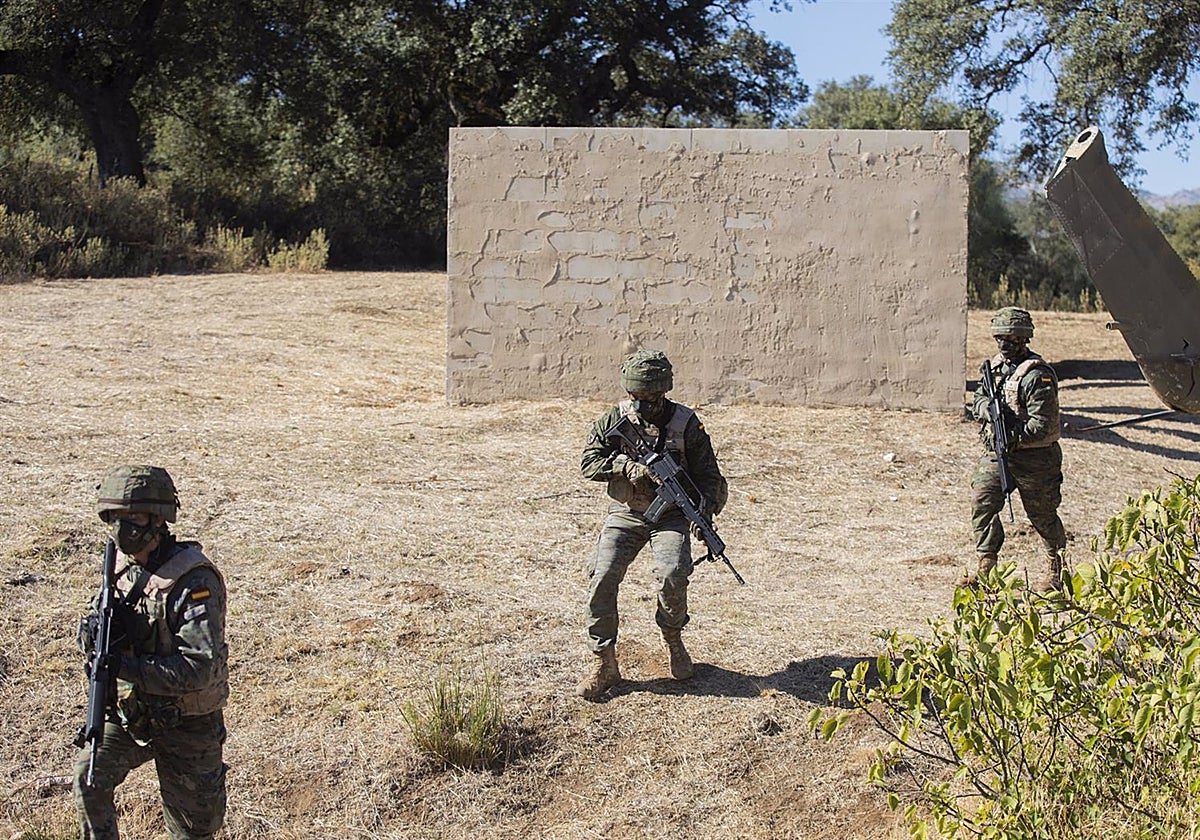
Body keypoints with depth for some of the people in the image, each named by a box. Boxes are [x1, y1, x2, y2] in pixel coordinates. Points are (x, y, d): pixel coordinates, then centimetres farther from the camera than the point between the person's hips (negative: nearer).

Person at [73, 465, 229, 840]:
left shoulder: (194, 581, -24)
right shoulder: (123, 564, -1)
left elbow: (202, 667, -30)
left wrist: (128, 668, -35)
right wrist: (92, 629, -17)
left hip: (185, 724, -5)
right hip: (128, 711, 6)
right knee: (89, 777, -15)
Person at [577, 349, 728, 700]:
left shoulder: (686, 423, -4)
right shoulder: (614, 420, 1)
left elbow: (708, 474, -1)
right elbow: (588, 463, -1)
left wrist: (704, 508, -18)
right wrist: (625, 465, -17)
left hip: (670, 515, -2)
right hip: (625, 514, 2)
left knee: (672, 574, -27)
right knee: (601, 575, -19)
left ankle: (673, 638, 4)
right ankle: (604, 664, -8)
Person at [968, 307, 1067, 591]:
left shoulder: (1037, 375, -18)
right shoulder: (995, 366, 8)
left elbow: (1042, 425, -20)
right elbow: (979, 399, 13)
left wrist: (1013, 437, -27)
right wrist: (990, 408, -10)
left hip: (1032, 457, -6)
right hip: (996, 453, 6)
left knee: (1043, 515, 8)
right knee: (982, 504, -5)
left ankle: (1056, 568, 28)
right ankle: (986, 565, 3)